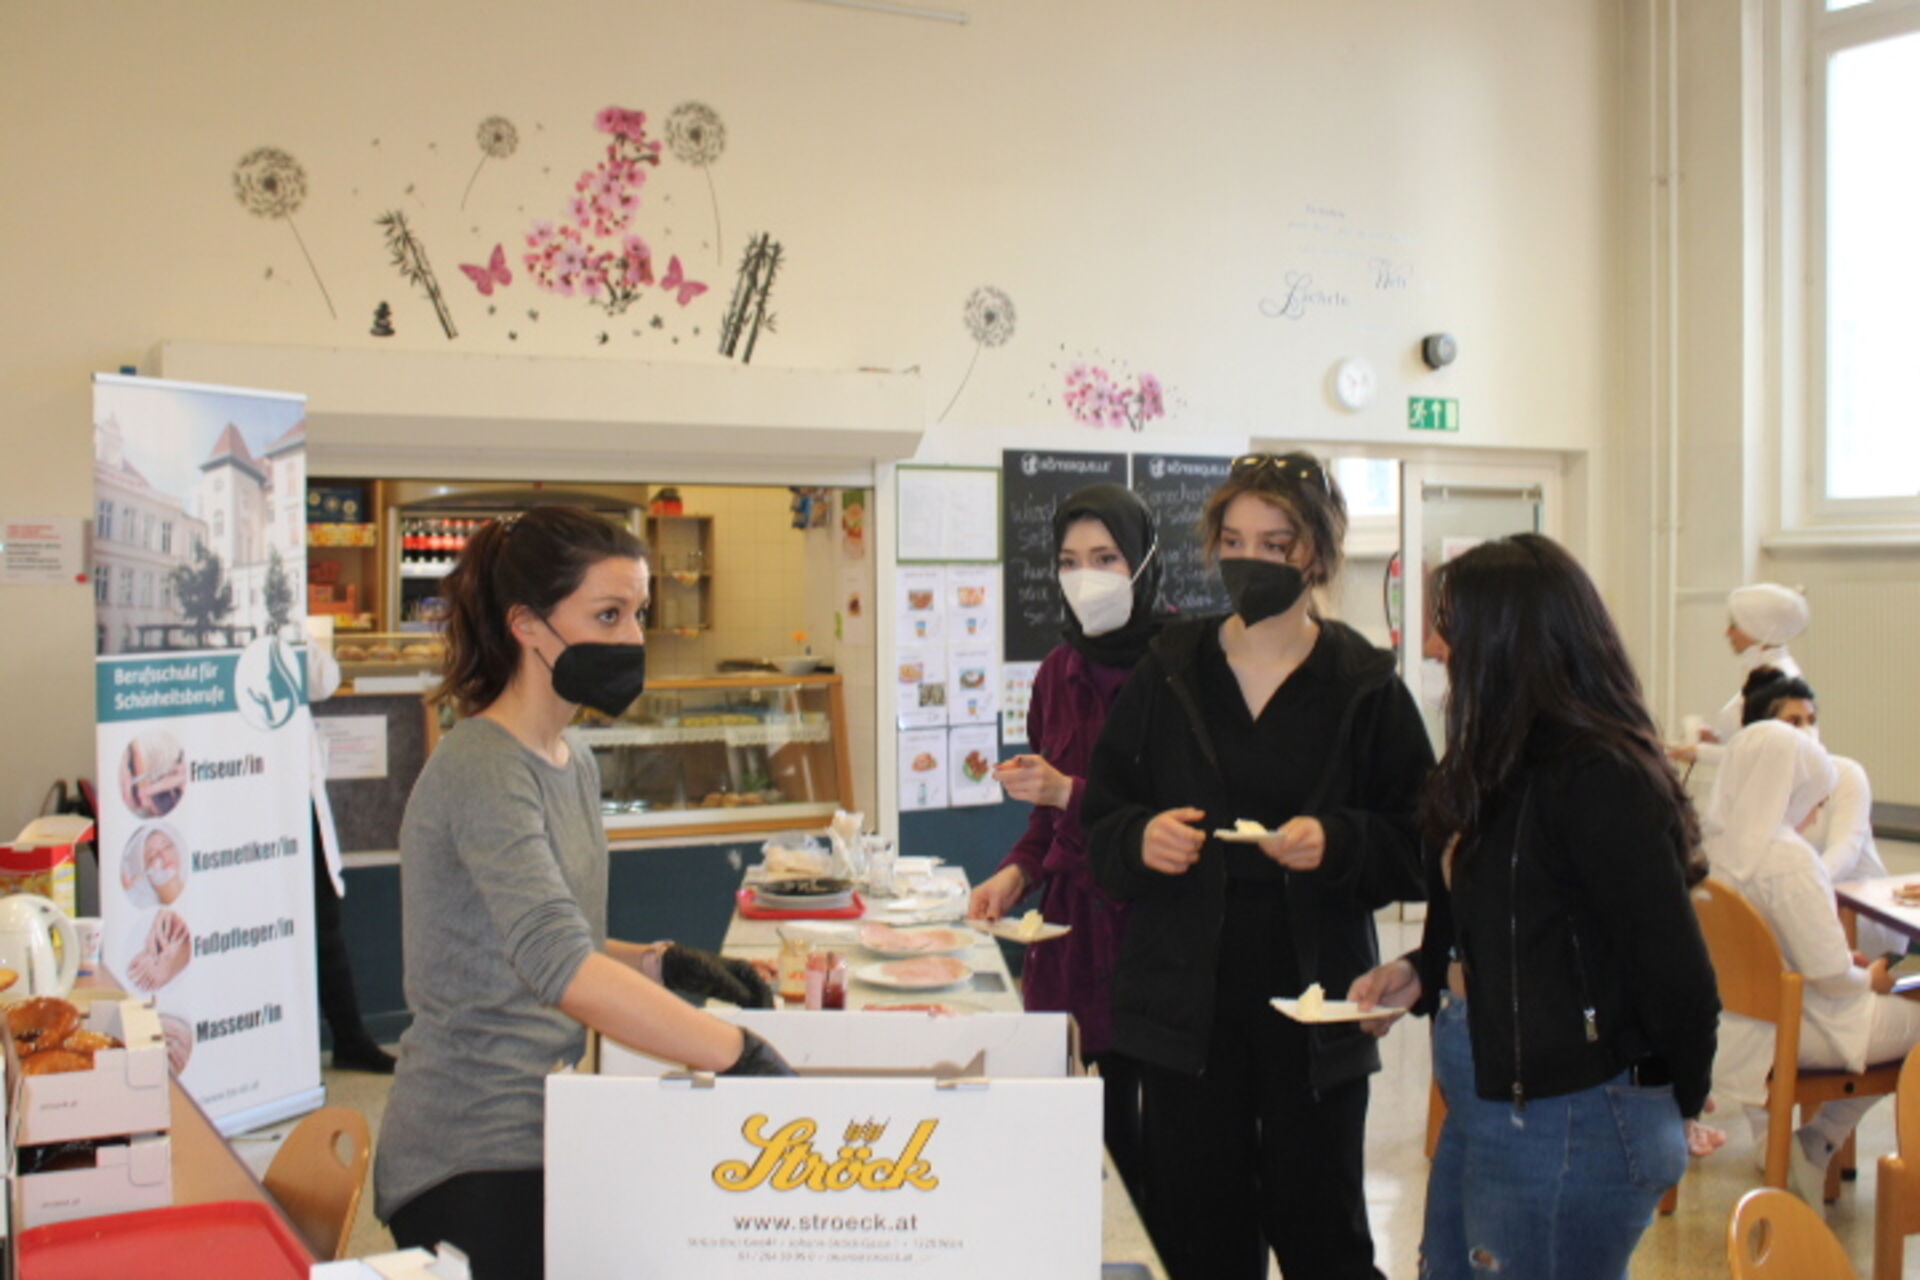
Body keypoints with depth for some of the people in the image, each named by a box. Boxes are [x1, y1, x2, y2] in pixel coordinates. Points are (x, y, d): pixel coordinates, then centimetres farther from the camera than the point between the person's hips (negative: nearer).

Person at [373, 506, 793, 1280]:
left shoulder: (573, 763, 8)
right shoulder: (483, 772, -19)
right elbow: (559, 964, -33)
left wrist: (665, 964, 3)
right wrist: (741, 1055, -36)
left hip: (544, 1140, 8)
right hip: (475, 1165, -8)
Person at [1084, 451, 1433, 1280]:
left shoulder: (1367, 688, 1)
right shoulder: (1166, 674, 6)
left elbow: (1419, 848, -1)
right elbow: (1100, 826, 8)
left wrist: (1337, 842, -18)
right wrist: (1140, 839, -12)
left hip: (1312, 1003, -1)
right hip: (1185, 1002, 2)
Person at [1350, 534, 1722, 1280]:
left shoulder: (1595, 778, -21)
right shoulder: (1506, 769, 10)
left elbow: (1677, 971, -20)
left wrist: (1679, 1108, -5)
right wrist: (1421, 974, 4)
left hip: (1564, 1127, -9)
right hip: (1484, 1108, 9)